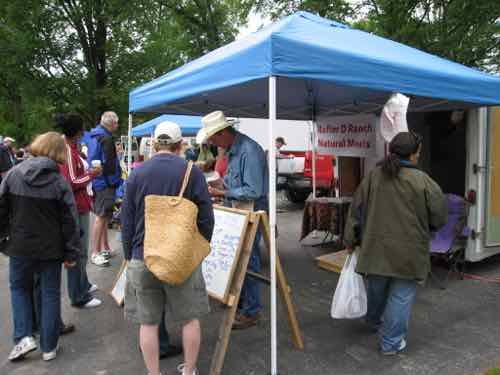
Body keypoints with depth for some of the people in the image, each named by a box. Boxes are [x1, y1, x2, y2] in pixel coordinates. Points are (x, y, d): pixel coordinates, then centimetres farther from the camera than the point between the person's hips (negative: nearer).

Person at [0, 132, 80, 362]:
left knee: (19, 288, 23)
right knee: (50, 293, 11)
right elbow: (69, 221, -11)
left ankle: (24, 337, 13)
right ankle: (49, 347, 19)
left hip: (20, 245, 1)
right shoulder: (59, 181, -12)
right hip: (50, 247, -1)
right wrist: (71, 252, -3)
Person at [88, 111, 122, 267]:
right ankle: (95, 253, 0)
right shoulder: (106, 139, -17)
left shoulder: (95, 136, 14)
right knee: (101, 217, -5)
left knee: (103, 216, 16)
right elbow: (110, 163, -20)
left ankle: (104, 248, 26)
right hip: (105, 182, -10)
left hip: (96, 182, 10)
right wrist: (117, 178, -12)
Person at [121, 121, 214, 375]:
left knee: (148, 322, 12)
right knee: (190, 318, 15)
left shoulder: (137, 173, 0)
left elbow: (126, 220, 4)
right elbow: (206, 218, -5)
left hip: (143, 258, 2)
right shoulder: (192, 172, -6)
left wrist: (129, 255, 15)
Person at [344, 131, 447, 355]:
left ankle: (375, 321, 49)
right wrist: (422, 228, 16)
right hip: (407, 251, -4)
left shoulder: (373, 176, -2)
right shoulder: (421, 180, -13)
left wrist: (351, 240, 13)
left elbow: (356, 210, 3)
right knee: (401, 296, 9)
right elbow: (439, 216, -5)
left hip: (376, 248, 5)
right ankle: (391, 342, 17)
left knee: (376, 288, 24)